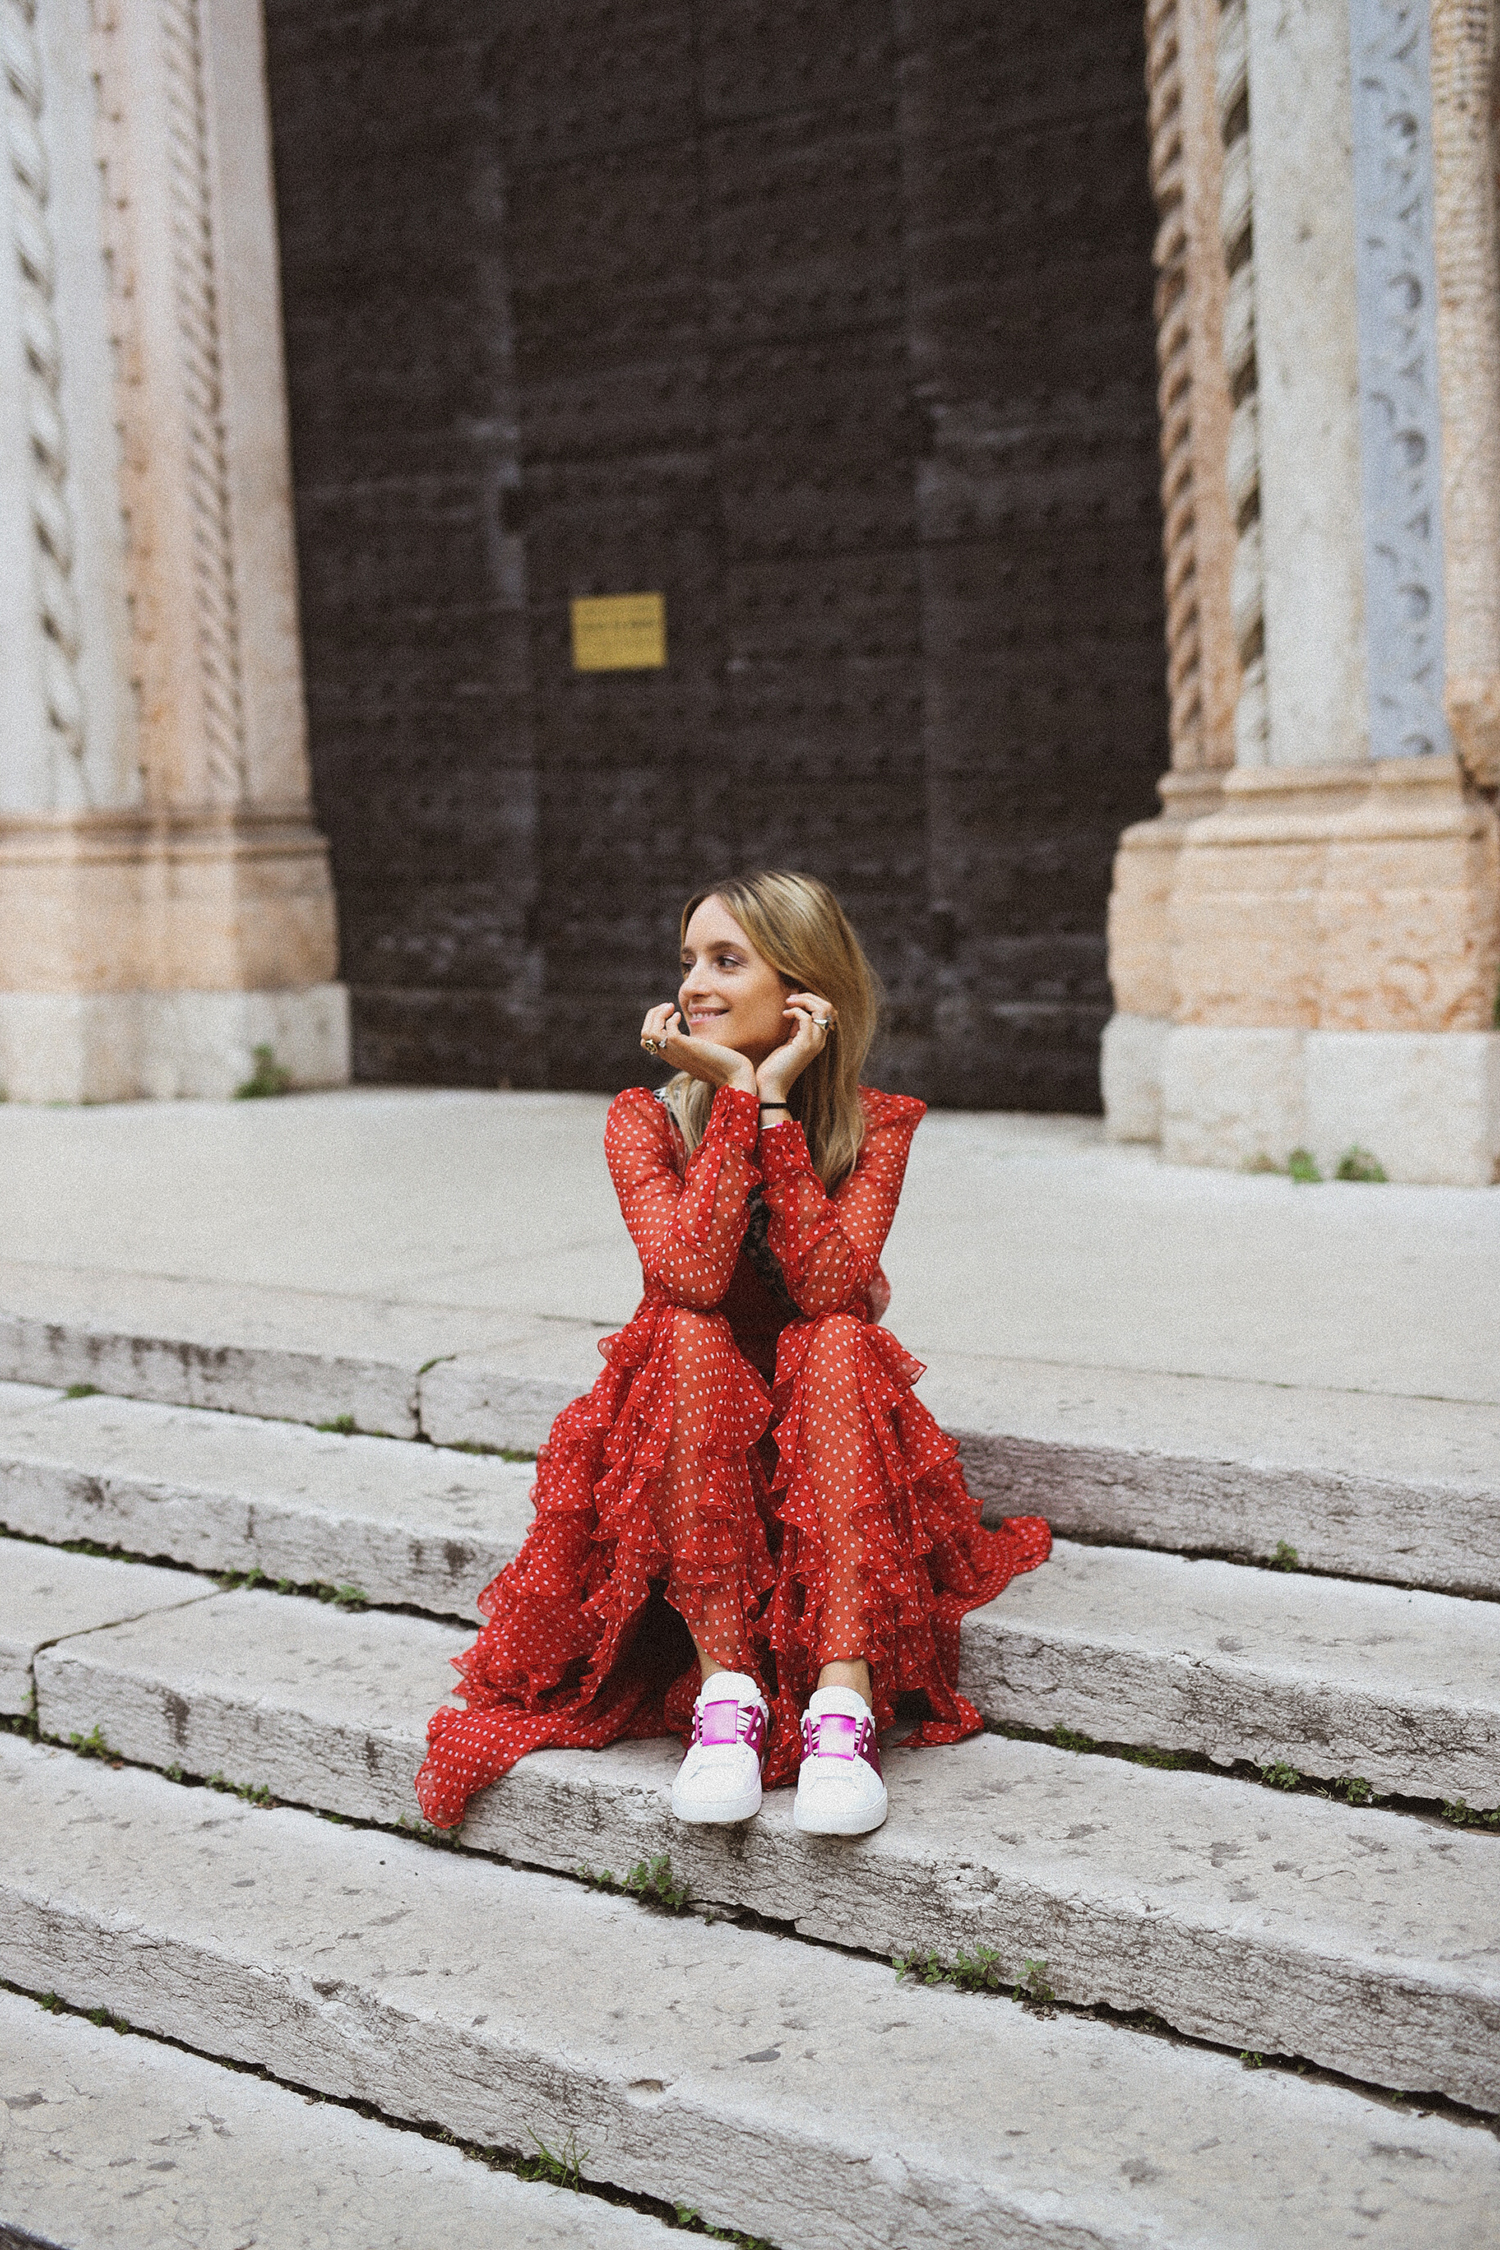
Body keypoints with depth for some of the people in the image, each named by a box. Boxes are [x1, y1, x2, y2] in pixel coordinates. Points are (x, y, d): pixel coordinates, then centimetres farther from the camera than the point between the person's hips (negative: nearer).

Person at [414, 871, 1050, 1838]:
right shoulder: (647, 1119, -6)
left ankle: (845, 1697, -41)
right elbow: (691, 1275, -24)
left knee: (839, 1337, -31)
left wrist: (775, 1100, -23)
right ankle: (724, 1687, -35)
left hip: (827, 1439, 0)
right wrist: (734, 1092, -22)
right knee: (690, 1334, -31)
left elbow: (827, 1288, -24)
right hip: (681, 1441, 0)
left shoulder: (875, 1125, -6)